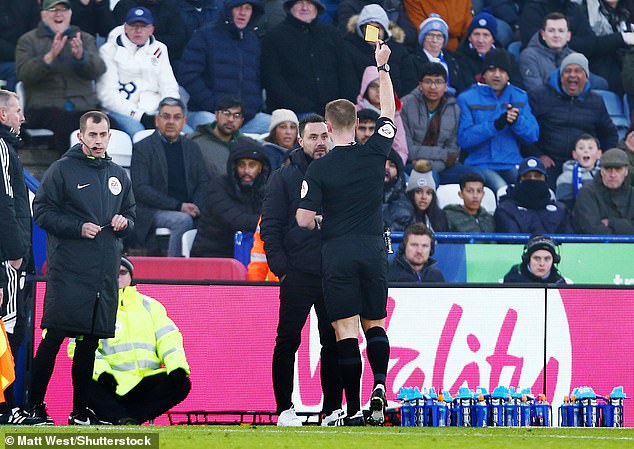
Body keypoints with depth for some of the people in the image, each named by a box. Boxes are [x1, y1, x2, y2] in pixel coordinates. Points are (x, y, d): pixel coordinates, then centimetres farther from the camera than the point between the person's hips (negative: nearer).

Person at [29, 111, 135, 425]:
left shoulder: (119, 175, 16)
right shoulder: (63, 169, -1)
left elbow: (131, 214, 25)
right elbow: (42, 211, -5)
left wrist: (124, 223, 1)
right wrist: (78, 227, -16)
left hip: (104, 274, 5)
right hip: (68, 271, -5)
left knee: (89, 343, 8)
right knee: (53, 338, -9)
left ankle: (81, 411, 13)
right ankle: (35, 405, -3)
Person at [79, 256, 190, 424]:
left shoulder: (149, 305, 20)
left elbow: (168, 339, 8)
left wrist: (177, 366, -13)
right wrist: (100, 371, -22)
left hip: (147, 383, 3)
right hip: (112, 384, -3)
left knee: (181, 384, -25)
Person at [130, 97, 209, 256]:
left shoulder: (192, 147, 19)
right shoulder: (142, 148, 4)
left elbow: (204, 182, 15)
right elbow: (141, 189, -6)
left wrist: (195, 206, -8)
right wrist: (178, 206, -14)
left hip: (186, 210, 4)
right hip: (153, 212, -4)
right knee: (183, 221, -35)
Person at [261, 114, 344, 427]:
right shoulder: (284, 177, 3)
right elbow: (270, 225, 0)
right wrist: (281, 267, -9)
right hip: (297, 274, -3)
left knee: (333, 342, 5)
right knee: (288, 342, -2)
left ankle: (332, 409, 11)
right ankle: (285, 410, 4)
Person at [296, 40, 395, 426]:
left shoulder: (319, 169, -7)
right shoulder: (373, 154, 0)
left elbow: (304, 221, -8)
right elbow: (389, 111, 15)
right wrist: (383, 67, 22)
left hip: (338, 254, -3)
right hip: (374, 249, 3)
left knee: (346, 330, -3)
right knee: (375, 323, 14)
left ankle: (354, 408, -7)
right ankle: (380, 384, -11)